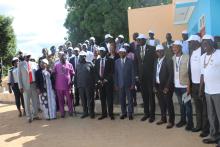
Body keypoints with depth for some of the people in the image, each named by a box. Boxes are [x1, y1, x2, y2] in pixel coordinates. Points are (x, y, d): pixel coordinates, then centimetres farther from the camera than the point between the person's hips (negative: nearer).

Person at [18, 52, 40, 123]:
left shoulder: (34, 64, 10)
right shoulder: (20, 64, 3)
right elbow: (19, 76, 0)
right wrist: (20, 86, -7)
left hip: (34, 84, 3)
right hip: (26, 85, -2)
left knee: (35, 101, 6)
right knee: (27, 102, 3)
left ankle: (35, 115, 18)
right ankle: (29, 117, 12)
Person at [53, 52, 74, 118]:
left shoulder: (69, 65, 3)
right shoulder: (56, 65, 5)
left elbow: (72, 74, 5)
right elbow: (54, 74, 7)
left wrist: (71, 82, -1)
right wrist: (55, 83, 2)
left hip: (68, 85, -1)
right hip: (59, 86, 1)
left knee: (69, 100, 6)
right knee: (60, 100, 8)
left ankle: (71, 112, 19)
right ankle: (62, 113, 18)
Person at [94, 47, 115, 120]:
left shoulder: (110, 60, 0)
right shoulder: (97, 61, 12)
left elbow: (112, 71, -5)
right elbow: (95, 72, 10)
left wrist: (106, 79, -12)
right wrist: (98, 80, -5)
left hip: (108, 82, -3)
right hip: (100, 82, 4)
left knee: (109, 98, -1)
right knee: (102, 98, 6)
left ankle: (110, 114, 7)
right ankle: (104, 114, 14)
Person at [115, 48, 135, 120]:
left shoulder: (130, 61, -2)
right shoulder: (116, 62, 5)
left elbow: (133, 73, -3)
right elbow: (116, 74, 5)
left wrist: (133, 84, -7)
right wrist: (116, 84, 1)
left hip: (128, 84, -2)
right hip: (120, 84, 2)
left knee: (130, 99, 3)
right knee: (122, 99, 7)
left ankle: (130, 114, 14)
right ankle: (124, 113, 20)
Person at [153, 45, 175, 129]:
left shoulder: (168, 61, -9)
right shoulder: (156, 62, 11)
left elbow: (171, 74, -13)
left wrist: (167, 87, -16)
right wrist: (154, 86, 7)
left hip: (166, 86, -6)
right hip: (158, 86, 6)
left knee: (169, 104, 1)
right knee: (161, 104, 15)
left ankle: (171, 121, 12)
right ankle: (163, 119, 29)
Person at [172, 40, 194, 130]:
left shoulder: (186, 57, -9)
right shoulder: (173, 58, 6)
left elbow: (189, 72, -10)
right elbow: (173, 71, 6)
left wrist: (188, 85, -13)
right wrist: (172, 83, 2)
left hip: (184, 85, -5)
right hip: (176, 85, 5)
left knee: (187, 104, 2)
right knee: (181, 104, 16)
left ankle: (190, 123, 13)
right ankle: (183, 120, 28)